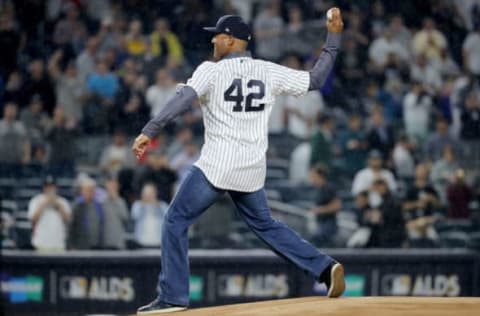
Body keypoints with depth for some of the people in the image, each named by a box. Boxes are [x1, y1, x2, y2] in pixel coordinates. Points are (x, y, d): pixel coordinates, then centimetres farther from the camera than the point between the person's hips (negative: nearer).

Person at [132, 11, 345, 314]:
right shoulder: (270, 72, 6)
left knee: (176, 222, 6)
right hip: (252, 172, 5)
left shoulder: (212, 71, -5)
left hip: (215, 167, -5)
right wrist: (334, 38, 18)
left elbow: (183, 99, -20)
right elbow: (316, 80, 12)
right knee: (265, 224, 23)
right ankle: (325, 267, 10)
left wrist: (149, 131, -26)